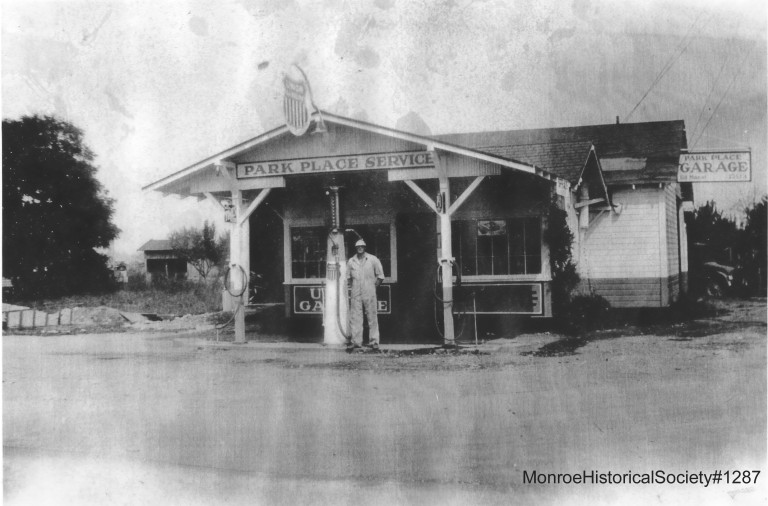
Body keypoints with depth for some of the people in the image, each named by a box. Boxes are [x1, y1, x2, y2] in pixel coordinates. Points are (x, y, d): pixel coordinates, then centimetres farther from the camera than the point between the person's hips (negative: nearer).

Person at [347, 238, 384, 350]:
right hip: (356, 294, 2)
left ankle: (374, 341, 4)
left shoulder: (373, 260, 1)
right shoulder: (351, 261, 7)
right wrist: (351, 286, 10)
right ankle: (355, 341, 4)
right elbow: (348, 276, 20)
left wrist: (374, 285, 1)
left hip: (369, 293, -2)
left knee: (372, 317, 0)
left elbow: (380, 276, 7)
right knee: (355, 317, -1)